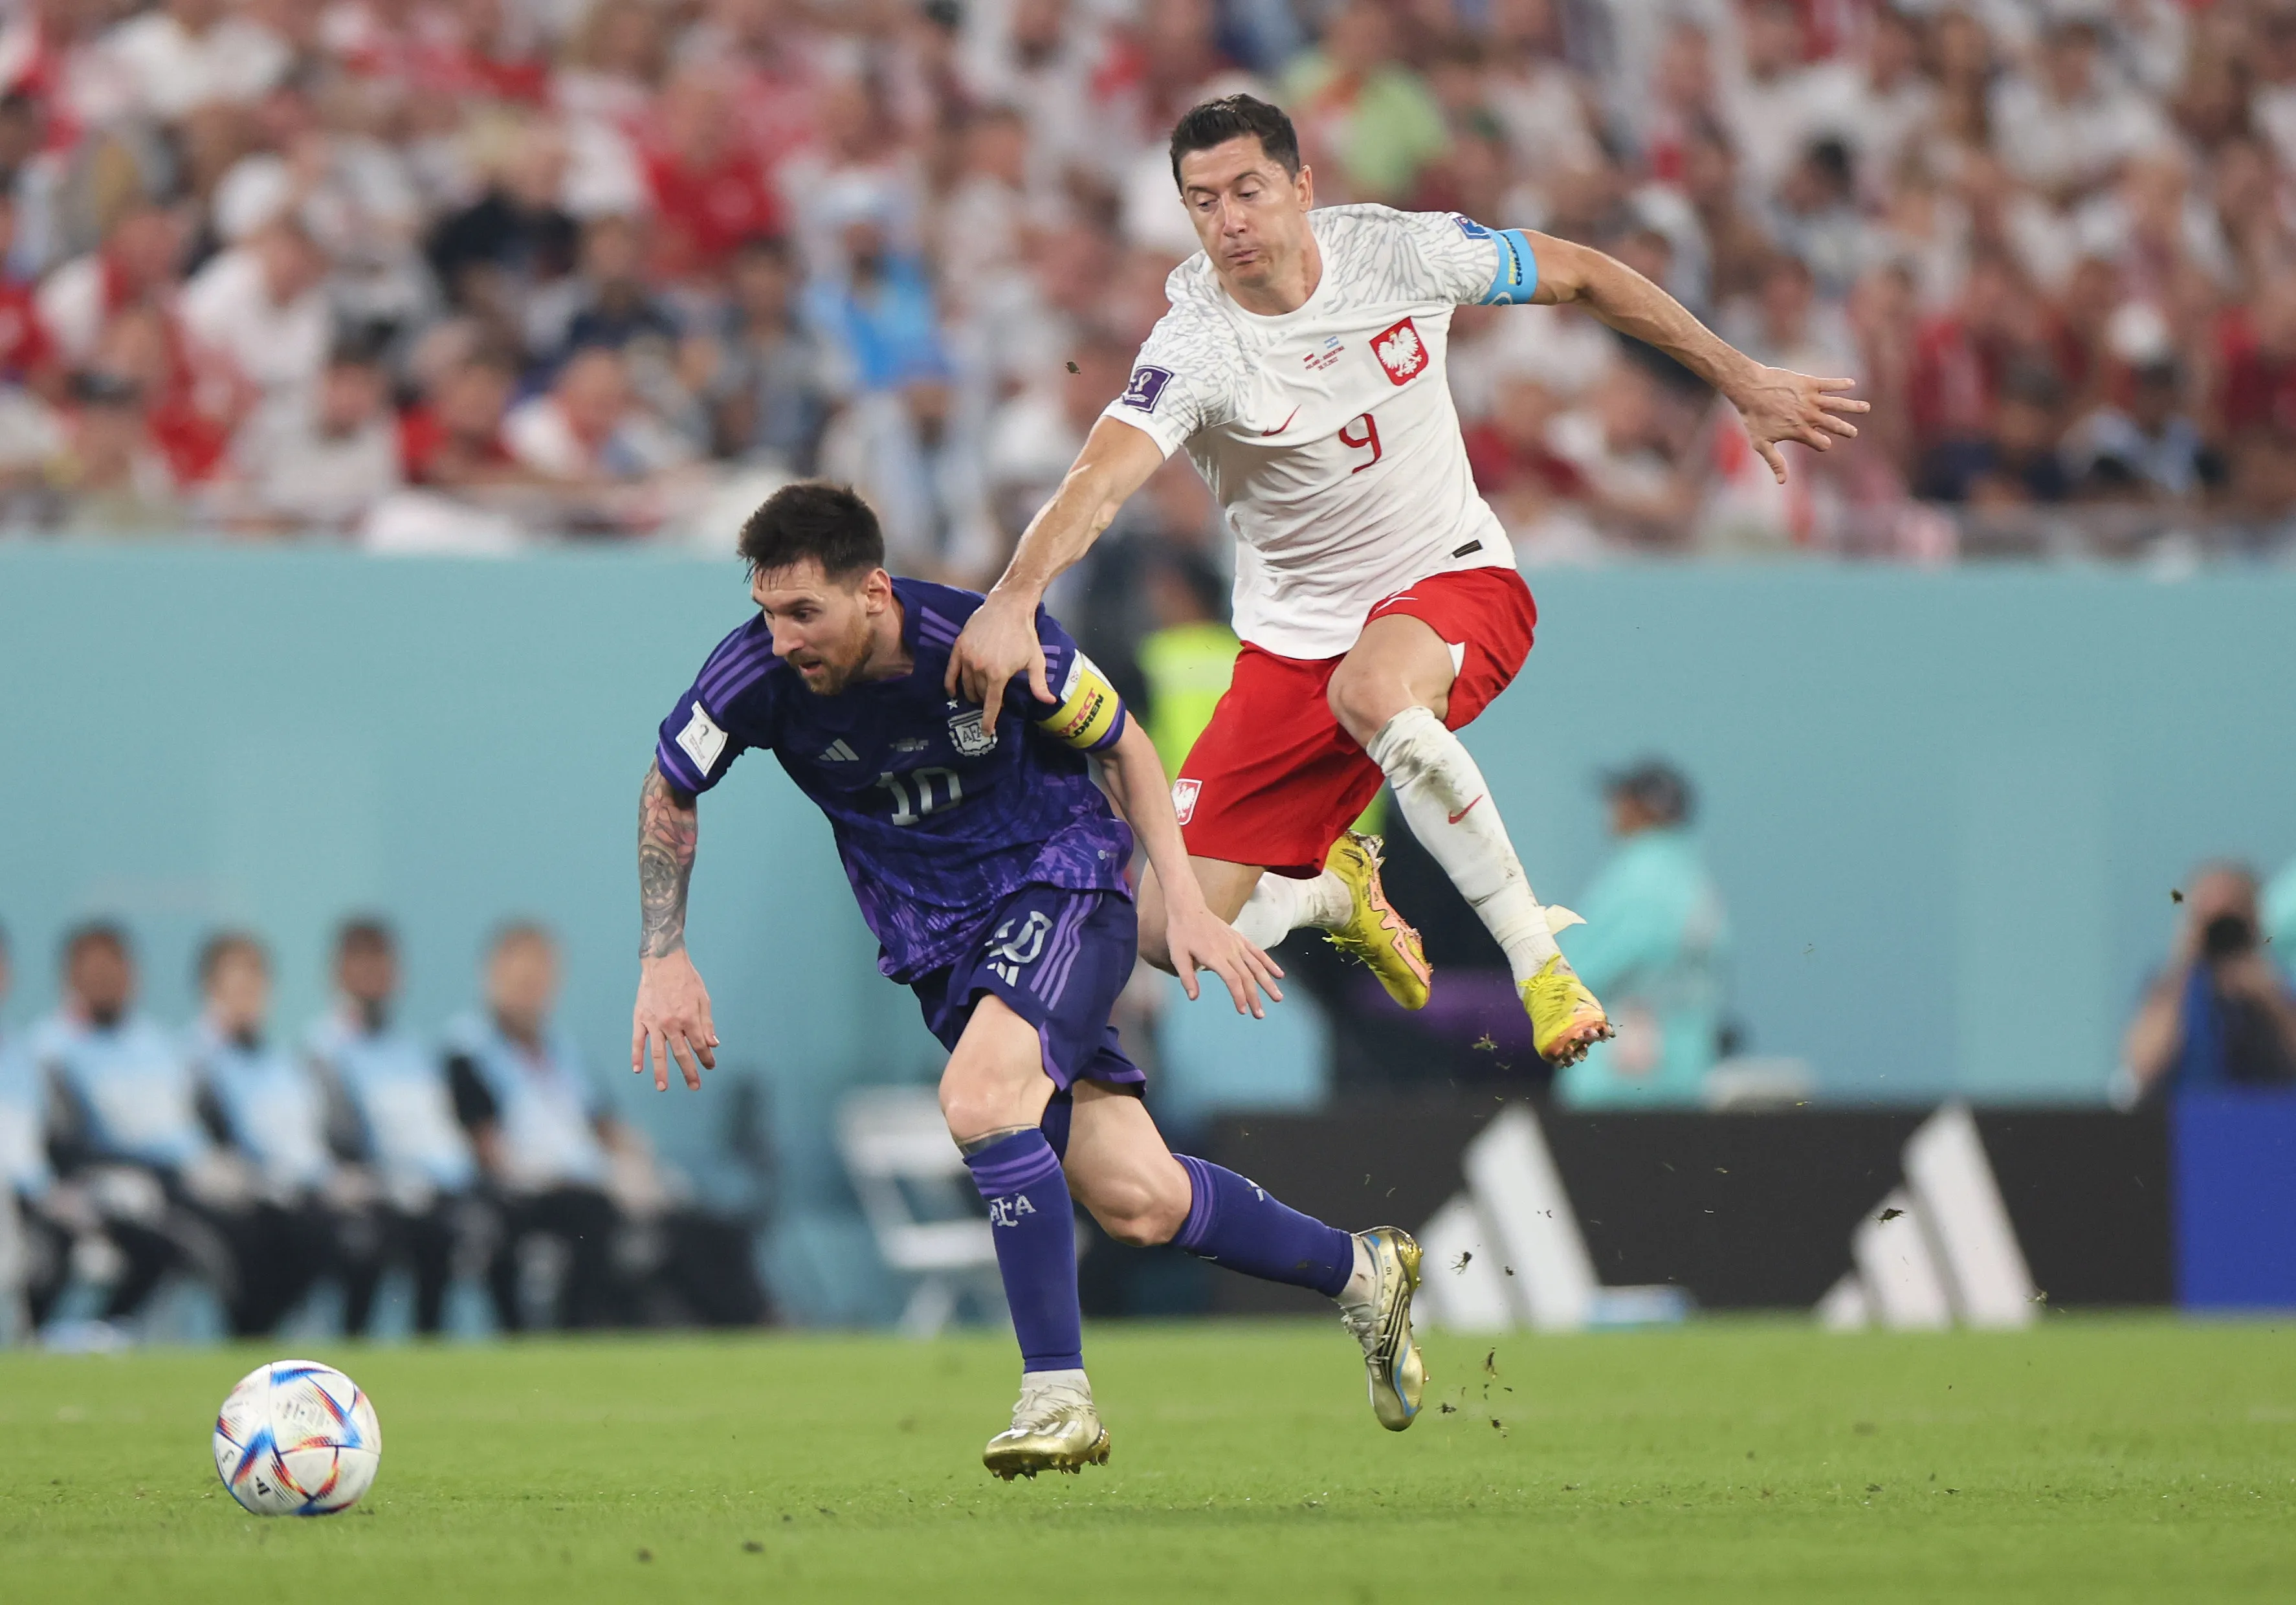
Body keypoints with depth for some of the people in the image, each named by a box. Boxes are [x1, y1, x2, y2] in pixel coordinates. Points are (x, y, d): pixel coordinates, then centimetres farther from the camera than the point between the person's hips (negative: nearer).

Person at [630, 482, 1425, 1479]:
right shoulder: (756, 674, -15)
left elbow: (1122, 745, -3)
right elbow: (669, 791, 5)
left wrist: (1185, 902, -7)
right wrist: (663, 959, 0)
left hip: (1060, 882, -4)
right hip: (937, 940, 4)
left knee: (979, 1099, -32)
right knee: (1137, 1203, -3)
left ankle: (1057, 1392, -24)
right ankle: (1361, 1272, 22)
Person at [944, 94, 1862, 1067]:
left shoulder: (1398, 253, -12)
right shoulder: (1195, 347, -19)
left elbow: (1579, 277, 4)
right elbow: (1103, 477, -36)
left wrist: (1744, 384, 8)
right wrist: (1014, 598, -56)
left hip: (1456, 584, -1)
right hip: (1295, 639, 1)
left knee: (1373, 689, -39)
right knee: (1171, 932, -9)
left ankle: (1539, 963, -26)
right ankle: (1334, 894, 27)